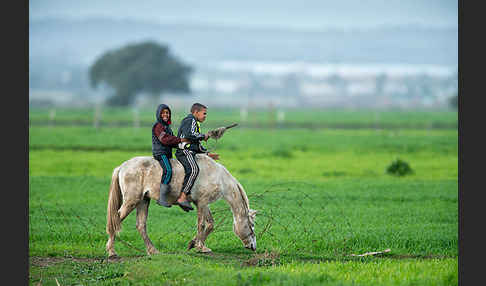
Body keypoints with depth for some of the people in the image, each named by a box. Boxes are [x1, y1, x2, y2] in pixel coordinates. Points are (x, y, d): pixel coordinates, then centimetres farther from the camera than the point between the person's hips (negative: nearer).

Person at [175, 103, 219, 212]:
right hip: (184, 151, -11)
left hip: (190, 152, 11)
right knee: (193, 170, -30)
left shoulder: (195, 123, 27)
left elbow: (197, 145, 31)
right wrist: (203, 136, -10)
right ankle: (183, 197, -37)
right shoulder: (190, 121, -5)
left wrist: (207, 153, 22)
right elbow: (189, 135, -23)